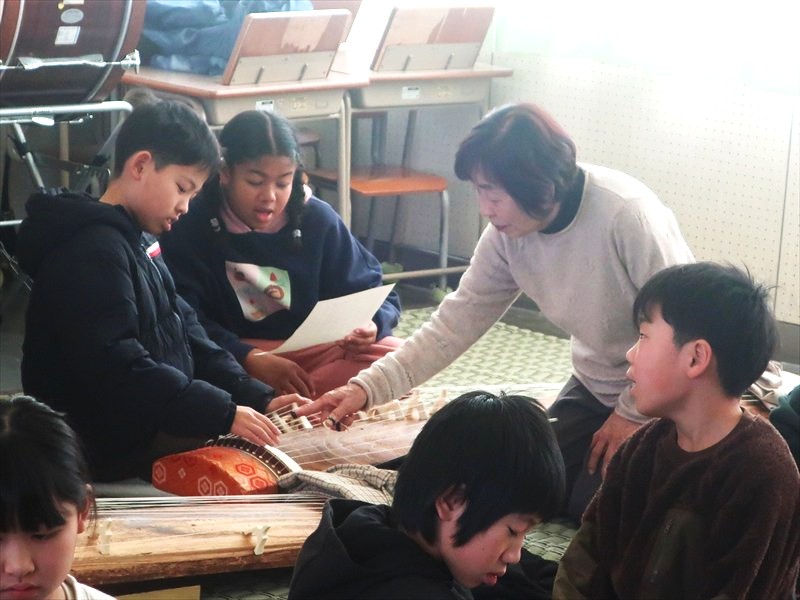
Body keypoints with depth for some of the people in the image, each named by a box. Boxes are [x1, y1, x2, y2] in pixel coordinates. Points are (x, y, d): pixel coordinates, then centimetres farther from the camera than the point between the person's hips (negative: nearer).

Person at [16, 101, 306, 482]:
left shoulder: (139, 243, 15)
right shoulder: (93, 253, -19)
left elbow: (186, 333, 15)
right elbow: (117, 370, -28)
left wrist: (256, 397, 3)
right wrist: (223, 414, -28)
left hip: (154, 426, 10)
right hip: (114, 451, -10)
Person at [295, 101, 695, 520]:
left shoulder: (627, 216, -32)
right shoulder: (506, 234, -12)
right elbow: (454, 324, -9)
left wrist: (633, 414, -15)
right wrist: (367, 387, -19)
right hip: (596, 386, 6)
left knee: (593, 506, -10)